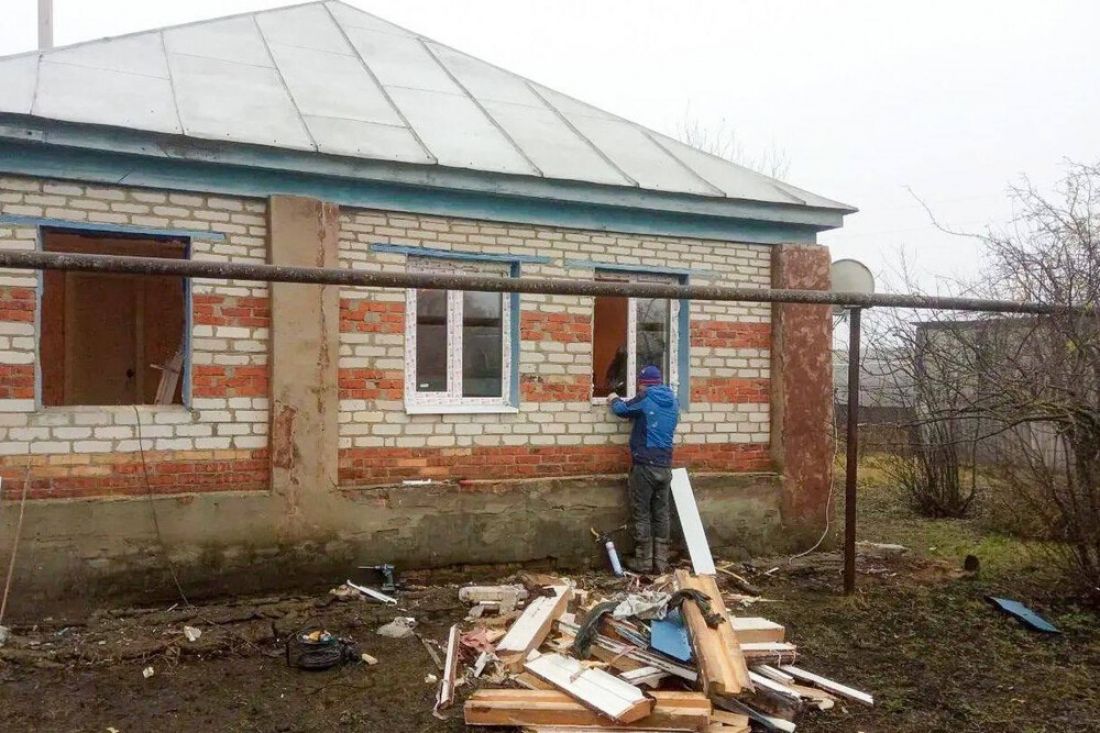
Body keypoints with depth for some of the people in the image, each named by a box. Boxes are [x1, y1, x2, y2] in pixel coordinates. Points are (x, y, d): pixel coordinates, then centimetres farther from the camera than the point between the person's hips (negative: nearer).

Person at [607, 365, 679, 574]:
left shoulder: (646, 398, -8)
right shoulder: (673, 401, 11)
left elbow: (622, 410, 5)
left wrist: (614, 399, 27)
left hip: (644, 465, -6)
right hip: (664, 466, 6)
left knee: (641, 514, 1)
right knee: (662, 513, 9)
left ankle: (643, 561, 5)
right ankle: (661, 561, 12)